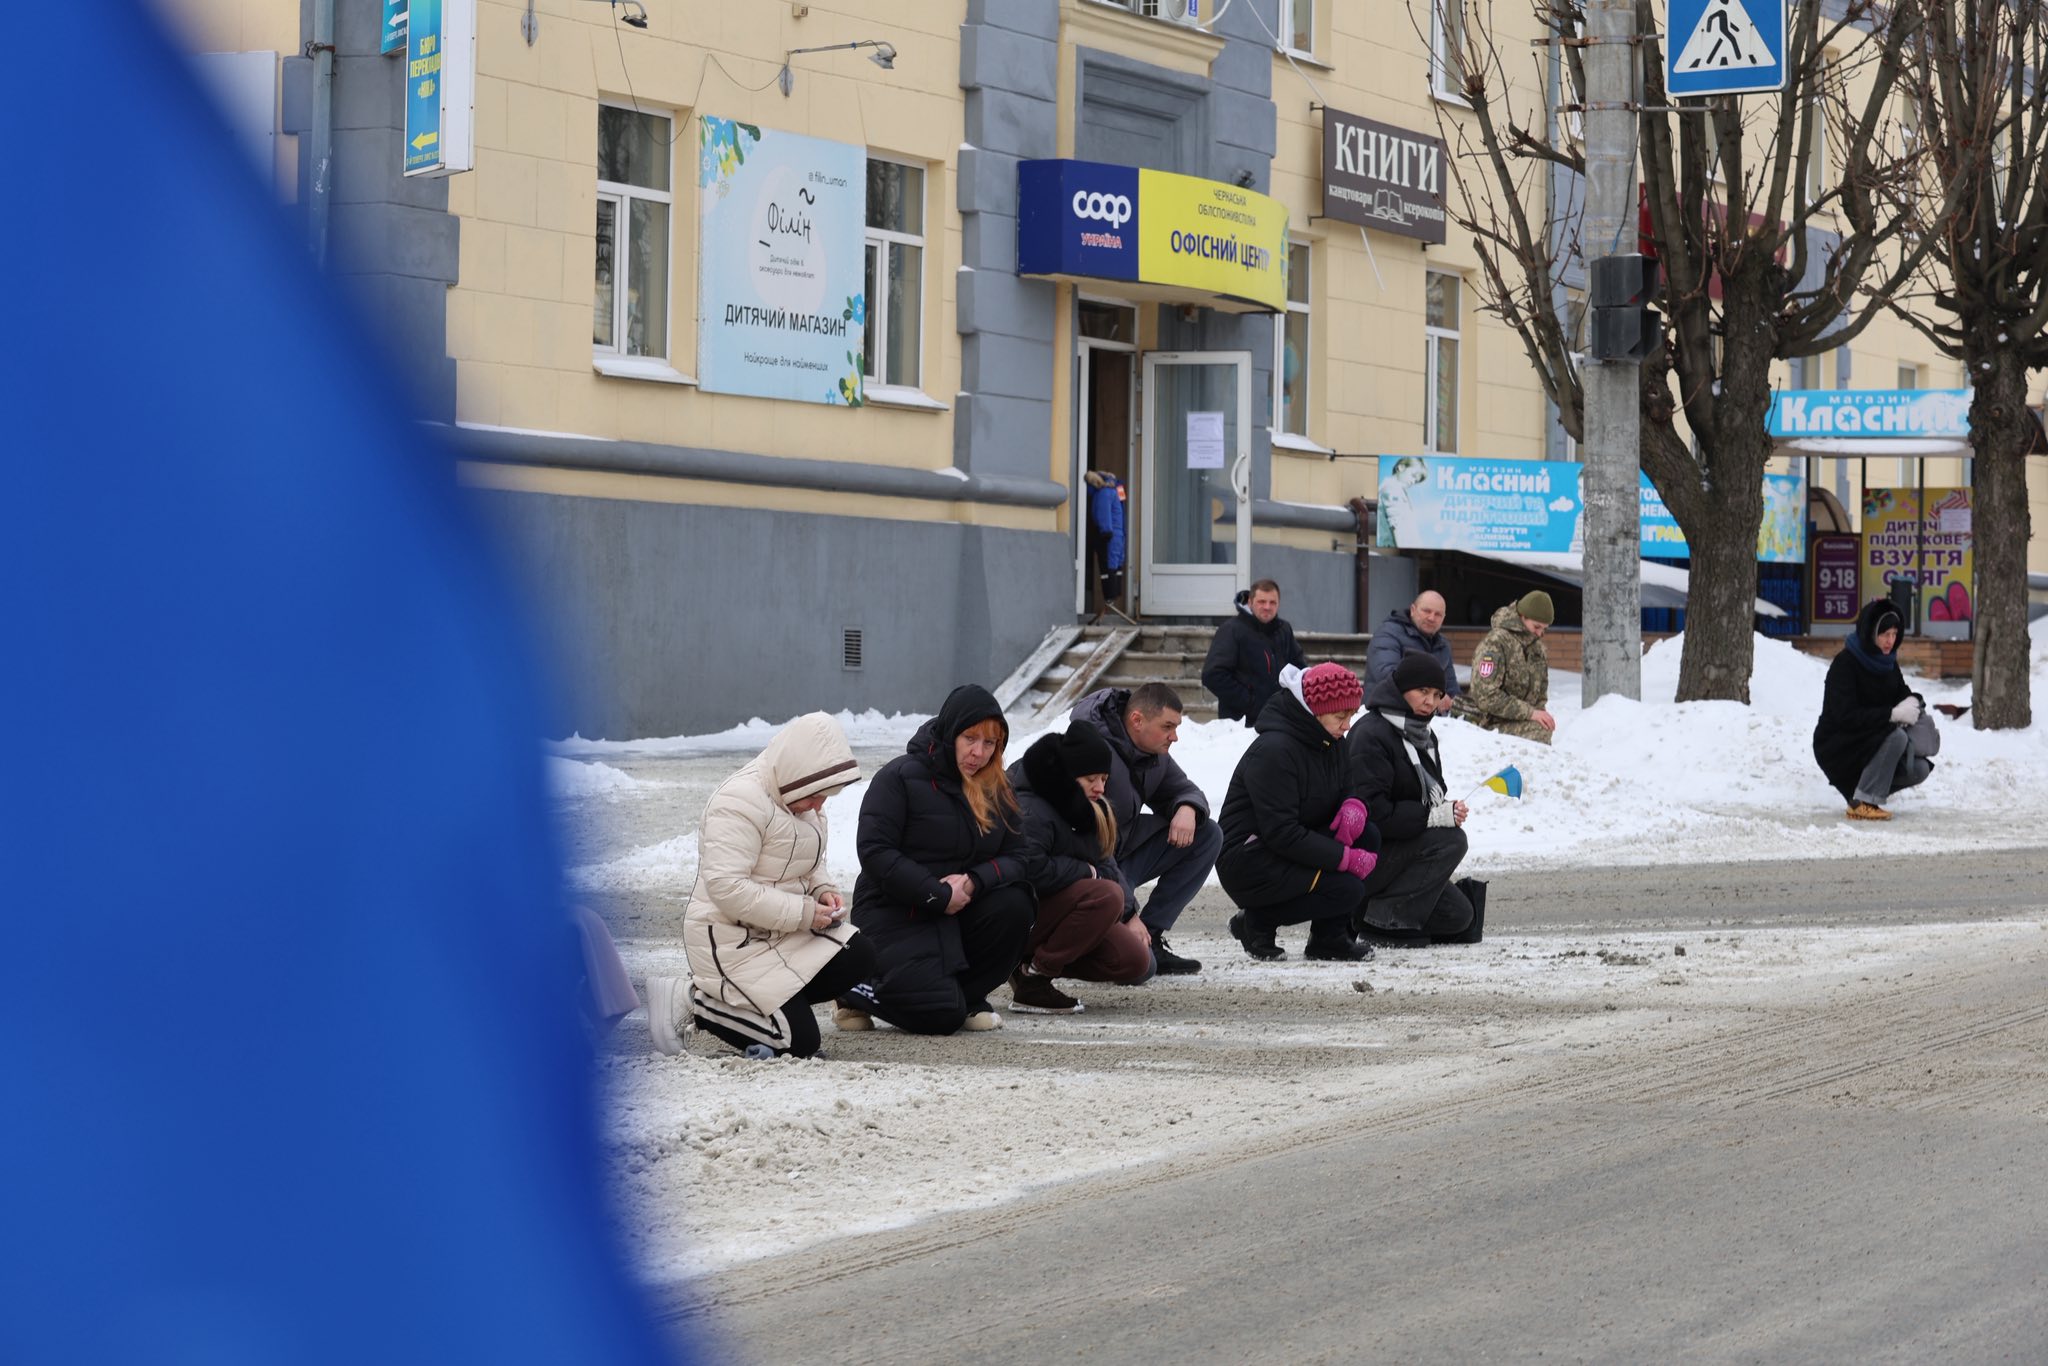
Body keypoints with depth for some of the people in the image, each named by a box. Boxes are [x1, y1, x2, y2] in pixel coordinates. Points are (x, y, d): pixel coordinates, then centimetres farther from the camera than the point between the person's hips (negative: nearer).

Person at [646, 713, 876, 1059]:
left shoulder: (804, 801, 9)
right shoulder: (740, 800, -23)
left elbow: (809, 868, 24)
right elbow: (725, 887, -29)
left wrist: (823, 891, -1)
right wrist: (801, 913, -25)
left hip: (781, 934, 9)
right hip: (729, 938, -9)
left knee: (858, 960, -7)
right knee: (799, 1042, -13)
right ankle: (689, 1000, -2)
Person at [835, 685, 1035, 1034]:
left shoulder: (997, 789, 8)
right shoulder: (900, 777, -8)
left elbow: (1019, 857, 0)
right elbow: (875, 851, -16)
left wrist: (974, 881, -21)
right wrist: (938, 896, -21)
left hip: (960, 913, 6)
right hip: (892, 914, -5)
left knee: (1014, 906, -25)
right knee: (941, 1015, -23)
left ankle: (969, 995, 0)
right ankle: (855, 987, 7)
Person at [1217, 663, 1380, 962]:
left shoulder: (1330, 743, 5)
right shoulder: (1274, 750, -23)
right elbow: (1281, 833, -26)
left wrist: (1353, 807, -13)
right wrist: (1346, 858, -27)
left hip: (1293, 848, 9)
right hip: (1247, 862, -9)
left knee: (1367, 836, -11)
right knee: (1348, 890, -24)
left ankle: (1330, 937, -3)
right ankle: (1258, 920, -5)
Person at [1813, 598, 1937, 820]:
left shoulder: (1887, 662, 5)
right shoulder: (1845, 663, -19)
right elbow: (1845, 716, -27)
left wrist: (1912, 702, -16)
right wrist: (1893, 714, -31)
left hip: (1871, 745, 7)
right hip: (1837, 747, -7)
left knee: (1918, 769, -13)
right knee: (1896, 736, -30)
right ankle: (1862, 804, -22)